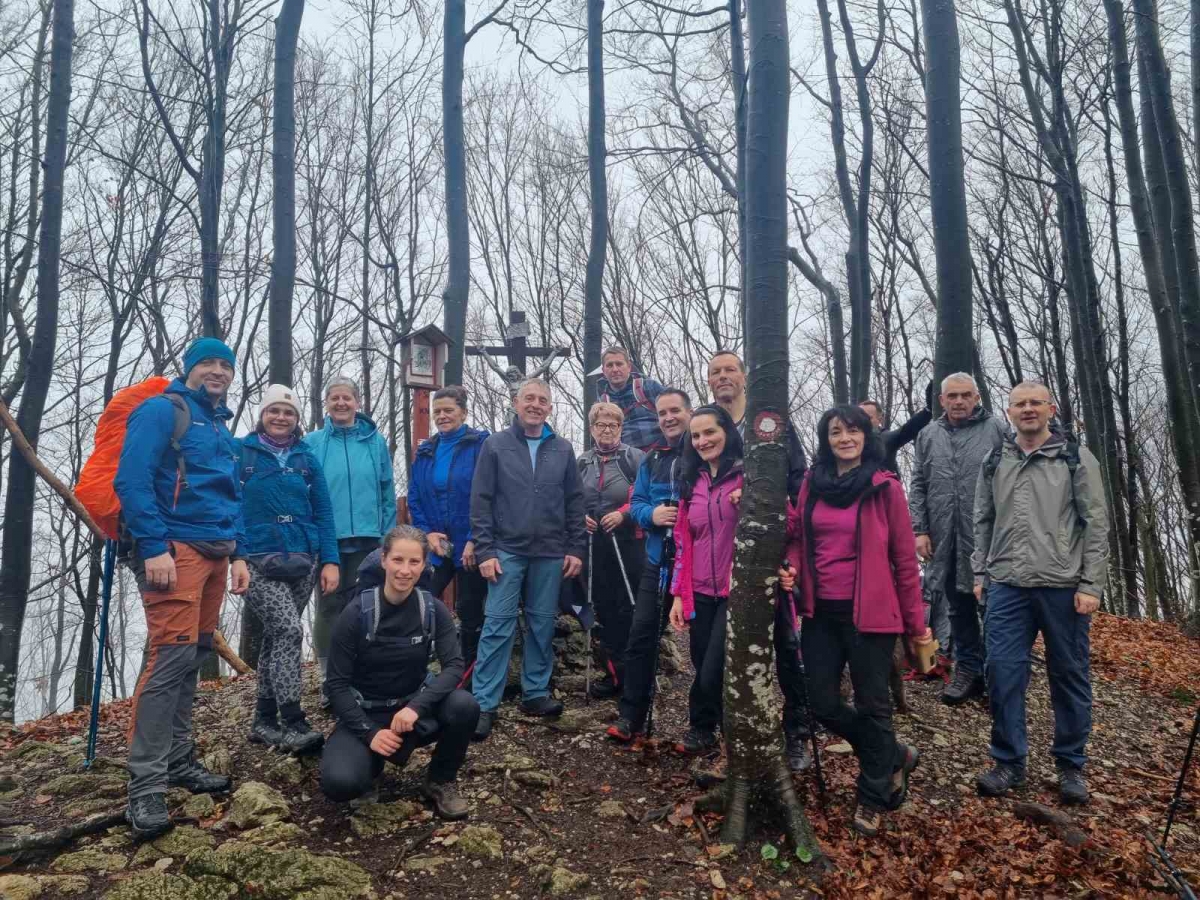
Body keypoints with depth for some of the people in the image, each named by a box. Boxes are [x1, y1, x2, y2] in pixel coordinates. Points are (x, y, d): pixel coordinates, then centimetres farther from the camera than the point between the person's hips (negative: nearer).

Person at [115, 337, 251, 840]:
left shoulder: (222, 429, 21)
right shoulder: (161, 410, -3)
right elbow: (132, 480, -14)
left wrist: (237, 554, 14)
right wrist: (153, 547, -21)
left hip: (214, 551, 9)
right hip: (174, 549, -8)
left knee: (194, 657, 11)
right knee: (172, 655, -15)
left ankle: (178, 761, 21)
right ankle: (145, 786, -10)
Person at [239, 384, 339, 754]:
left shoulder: (307, 458, 9)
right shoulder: (241, 453, 0)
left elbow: (322, 512, 8)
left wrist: (330, 561, 0)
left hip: (302, 562, 4)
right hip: (258, 562, -4)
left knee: (275, 637, 11)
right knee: (289, 630, -19)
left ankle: (264, 721, 22)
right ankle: (294, 725, -17)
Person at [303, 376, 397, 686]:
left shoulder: (375, 441, 4)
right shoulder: (312, 443, 0)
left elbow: (387, 492, 6)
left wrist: (387, 535, 2)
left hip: (367, 539, 1)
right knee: (329, 607, 6)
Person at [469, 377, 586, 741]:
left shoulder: (563, 449, 8)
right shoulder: (496, 445, 1)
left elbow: (575, 502, 9)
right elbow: (481, 501, -2)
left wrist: (576, 548, 3)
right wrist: (485, 550, -8)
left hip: (550, 554, 3)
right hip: (507, 551, -3)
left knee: (543, 625, 9)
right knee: (498, 626, -3)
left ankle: (536, 693, 22)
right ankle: (484, 704, 2)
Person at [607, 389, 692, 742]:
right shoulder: (651, 459, 12)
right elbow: (635, 502, 11)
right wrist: (651, 514, -10)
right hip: (659, 561, 5)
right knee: (642, 635, 4)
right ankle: (630, 716, 15)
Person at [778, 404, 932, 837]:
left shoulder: (885, 487, -6)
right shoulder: (812, 485, 6)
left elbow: (904, 558, -4)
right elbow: (799, 538, 15)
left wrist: (916, 621, -2)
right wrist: (791, 569, -6)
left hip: (870, 613, -4)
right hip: (821, 612, 5)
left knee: (871, 705, 7)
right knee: (824, 704, 7)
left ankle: (872, 797, 27)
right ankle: (896, 757, 32)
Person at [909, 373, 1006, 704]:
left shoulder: (996, 429, -1)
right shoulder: (928, 435, 10)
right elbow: (918, 487, 10)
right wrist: (919, 529, 1)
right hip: (945, 539, 4)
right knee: (959, 607, 12)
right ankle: (968, 669, 23)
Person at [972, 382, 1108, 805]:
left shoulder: (1077, 458, 1)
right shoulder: (994, 463, 11)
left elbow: (1096, 524, -2)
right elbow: (983, 523, 16)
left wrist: (1090, 584, -8)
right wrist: (980, 574, 10)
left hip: (1063, 586, -2)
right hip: (1008, 587, 2)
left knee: (1069, 675, 7)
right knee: (1003, 670, -2)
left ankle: (1071, 765, 22)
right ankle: (1009, 762, 12)